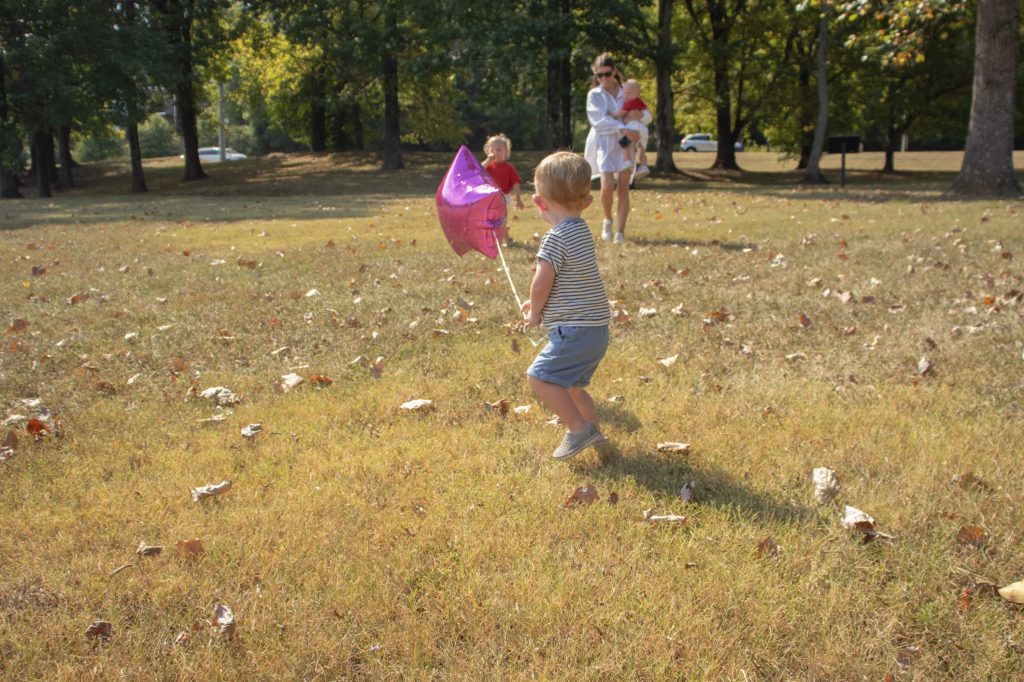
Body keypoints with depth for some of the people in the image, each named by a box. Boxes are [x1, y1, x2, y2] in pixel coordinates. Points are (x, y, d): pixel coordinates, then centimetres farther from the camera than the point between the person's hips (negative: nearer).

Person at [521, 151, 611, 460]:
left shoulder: (556, 237, -18)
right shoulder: (581, 230, 13)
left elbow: (541, 283, -18)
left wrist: (535, 312, 0)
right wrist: (539, 304, 15)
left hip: (576, 331, -10)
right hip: (595, 330, 10)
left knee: (540, 376, -11)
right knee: (568, 383, 24)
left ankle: (579, 428, -10)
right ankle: (592, 428, 32)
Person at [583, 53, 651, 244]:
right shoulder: (594, 95, 1)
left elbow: (647, 116, 12)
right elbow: (600, 120, -14)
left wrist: (640, 114, -13)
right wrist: (623, 128, -26)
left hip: (624, 144, 3)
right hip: (604, 144, -2)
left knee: (623, 188, -5)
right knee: (607, 186, -17)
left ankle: (620, 231, -2)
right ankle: (607, 220, 9)